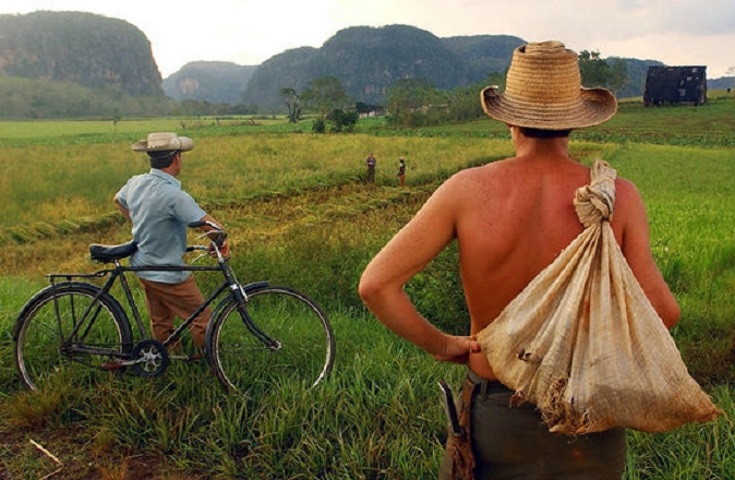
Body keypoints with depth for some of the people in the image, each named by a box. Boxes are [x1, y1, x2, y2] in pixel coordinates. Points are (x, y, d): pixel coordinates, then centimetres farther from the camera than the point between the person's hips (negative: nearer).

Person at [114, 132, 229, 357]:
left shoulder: (135, 183, -3)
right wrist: (222, 242, -15)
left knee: (160, 323, 21)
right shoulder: (173, 195, -29)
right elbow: (210, 225, -34)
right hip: (168, 274, -8)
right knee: (202, 319, 7)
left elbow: (118, 201, 20)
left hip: (143, 268, 9)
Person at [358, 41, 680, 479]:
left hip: (494, 416, -1)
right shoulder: (619, 196, -13)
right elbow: (663, 312, -14)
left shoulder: (467, 190, -14)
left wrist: (441, 345, -3)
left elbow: (376, 284, -16)